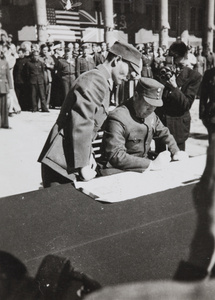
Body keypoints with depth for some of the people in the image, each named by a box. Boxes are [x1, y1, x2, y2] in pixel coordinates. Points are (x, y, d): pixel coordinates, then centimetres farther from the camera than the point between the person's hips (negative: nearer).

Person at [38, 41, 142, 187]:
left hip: (71, 161, 10)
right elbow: (81, 125, -22)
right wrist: (83, 165, -17)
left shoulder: (103, 82, 18)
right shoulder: (97, 80, -16)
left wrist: (88, 154, 14)